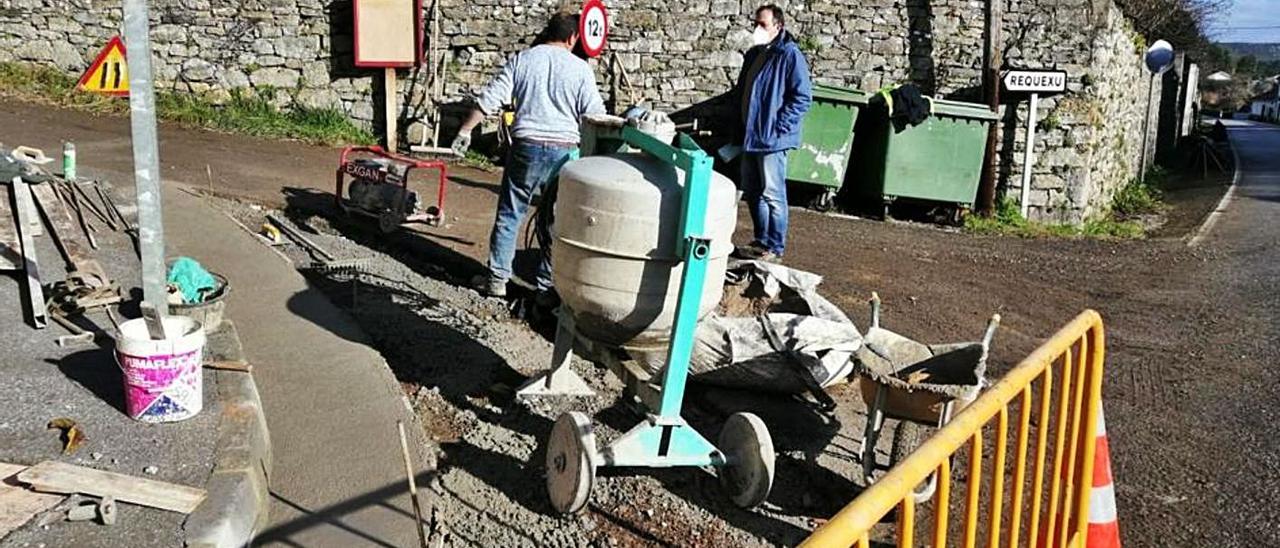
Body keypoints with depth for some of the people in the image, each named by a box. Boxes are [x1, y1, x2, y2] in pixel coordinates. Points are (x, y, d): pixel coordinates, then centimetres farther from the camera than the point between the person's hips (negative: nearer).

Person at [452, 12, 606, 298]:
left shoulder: (521, 59, 4)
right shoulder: (581, 68, 0)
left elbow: (490, 99, 0)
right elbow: (595, 116, -2)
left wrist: (465, 130, 8)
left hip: (526, 147, 1)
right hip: (564, 151, 0)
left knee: (509, 215, 10)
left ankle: (497, 278, 14)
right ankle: (548, 285, 14)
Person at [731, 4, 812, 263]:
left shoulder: (790, 55, -11)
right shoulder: (753, 55, 14)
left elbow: (802, 97, -15)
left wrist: (778, 127, -18)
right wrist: (740, 127, 15)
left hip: (772, 139, -9)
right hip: (750, 137, 9)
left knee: (772, 195, -3)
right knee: (752, 193, 14)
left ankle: (774, 247, 5)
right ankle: (760, 240, 26)